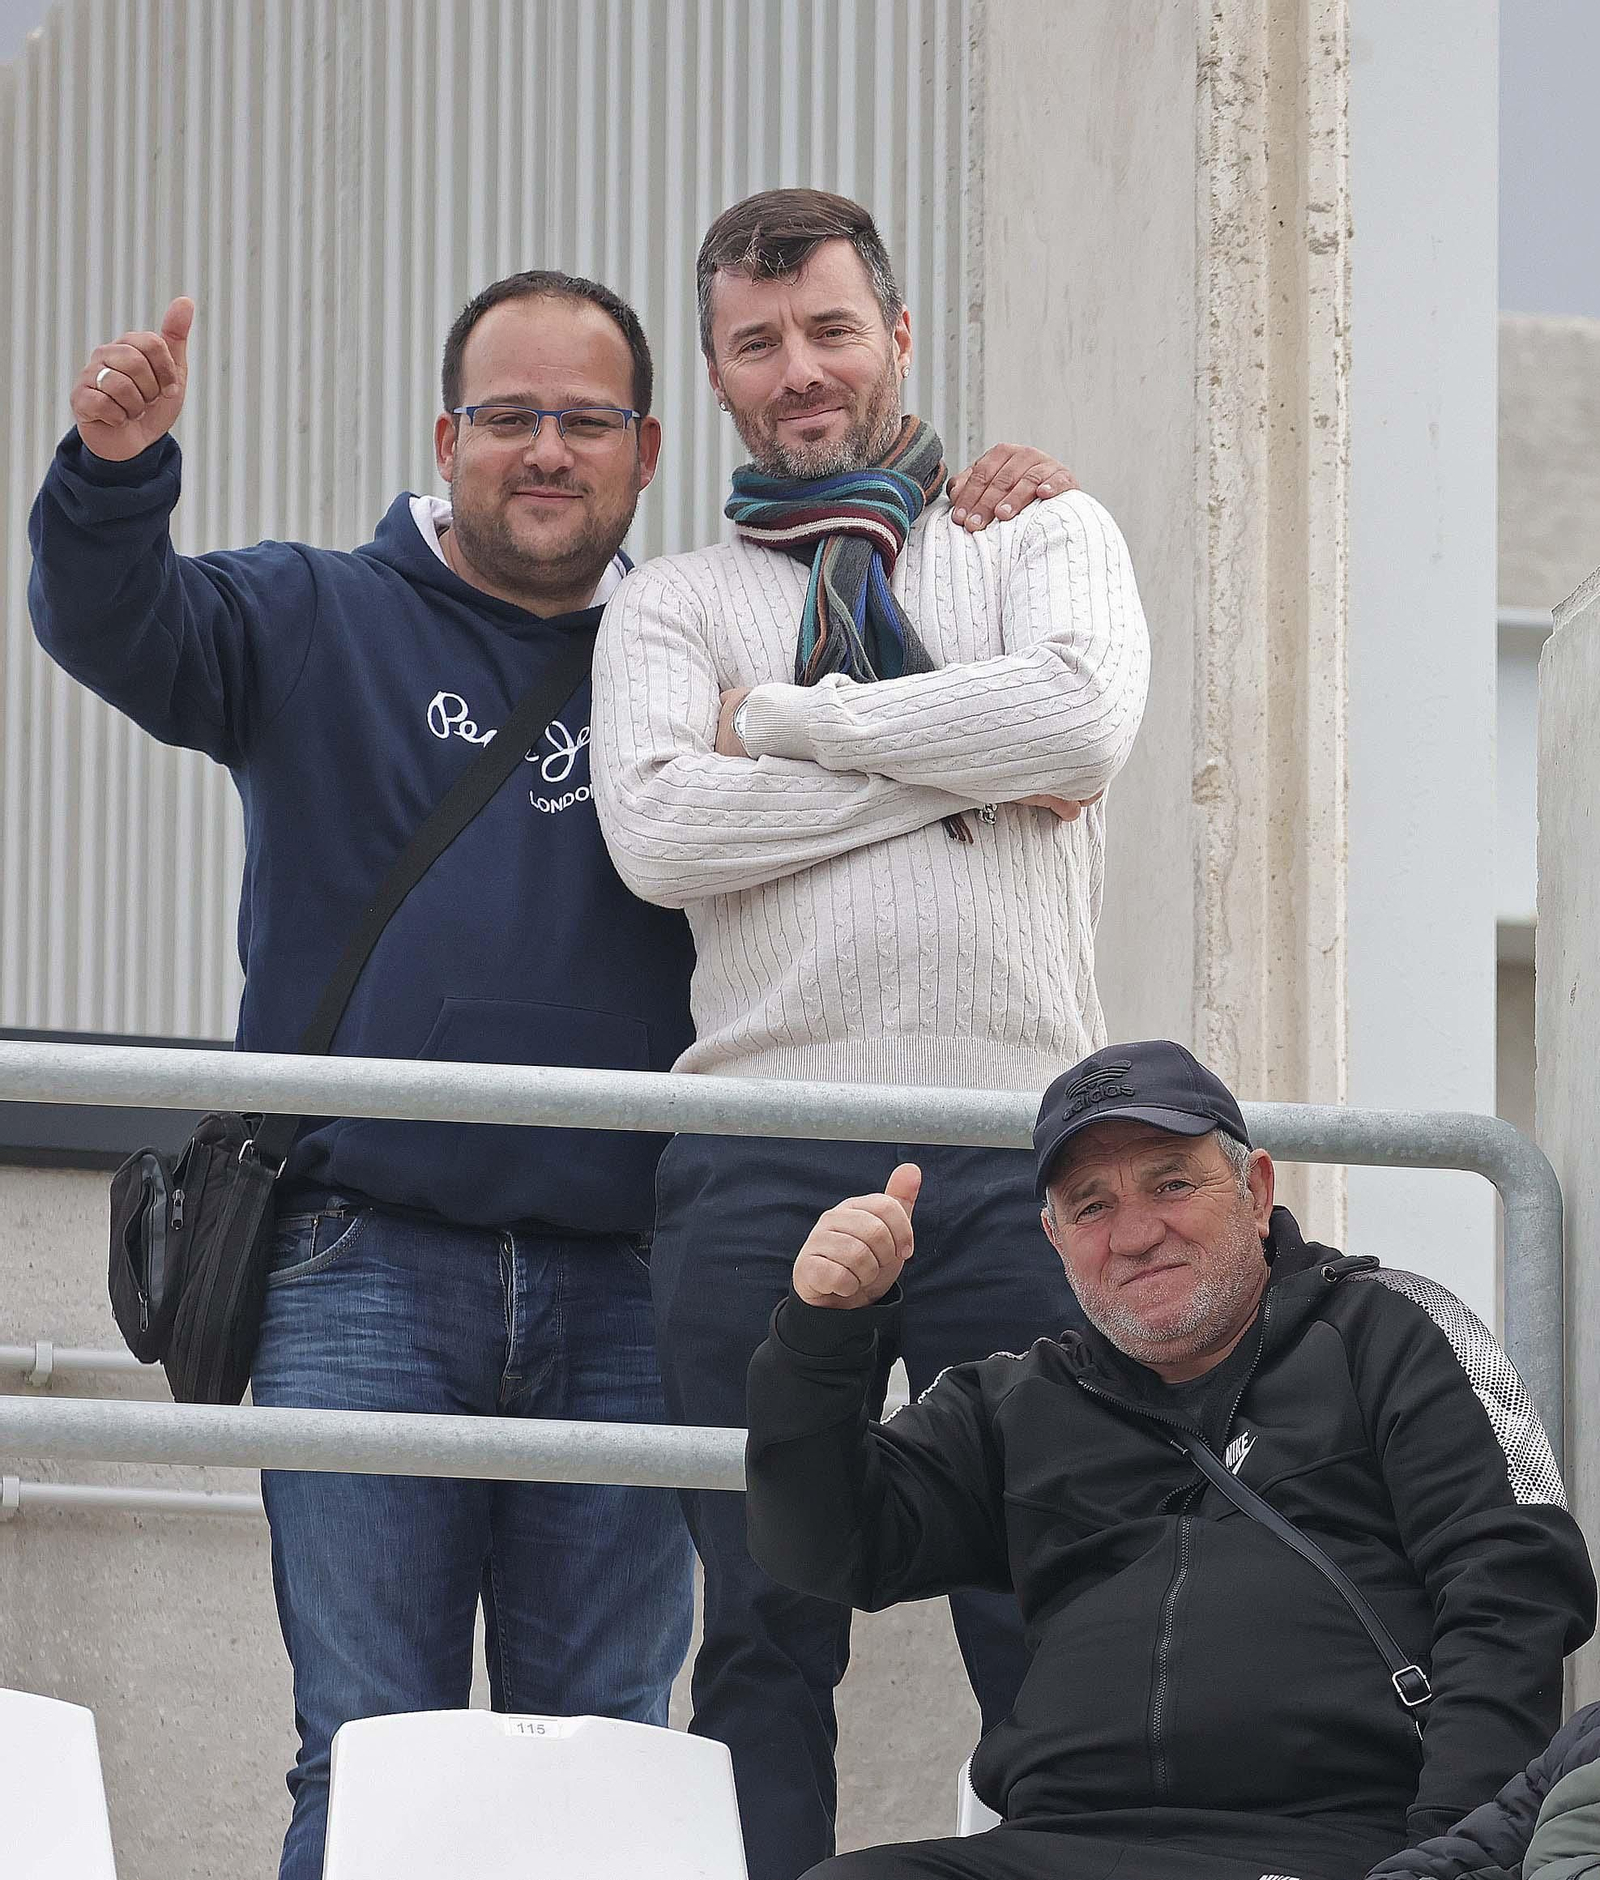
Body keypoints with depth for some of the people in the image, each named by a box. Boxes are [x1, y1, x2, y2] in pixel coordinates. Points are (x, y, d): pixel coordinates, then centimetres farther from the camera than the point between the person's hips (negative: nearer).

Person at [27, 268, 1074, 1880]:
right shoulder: (317, 626, 10)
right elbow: (116, 627, -5)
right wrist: (113, 471, -25)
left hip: (621, 1291, 2)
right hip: (368, 1274, -2)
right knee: (368, 1747, -5)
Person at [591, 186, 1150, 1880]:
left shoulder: (1041, 537, 16)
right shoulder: (672, 606, 16)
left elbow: (1084, 721, -7)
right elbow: (657, 833, -4)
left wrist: (790, 717, -2)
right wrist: (962, 774, -4)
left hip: (1012, 1151, -1)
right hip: (760, 1163, 1)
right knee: (767, 1633, -1)